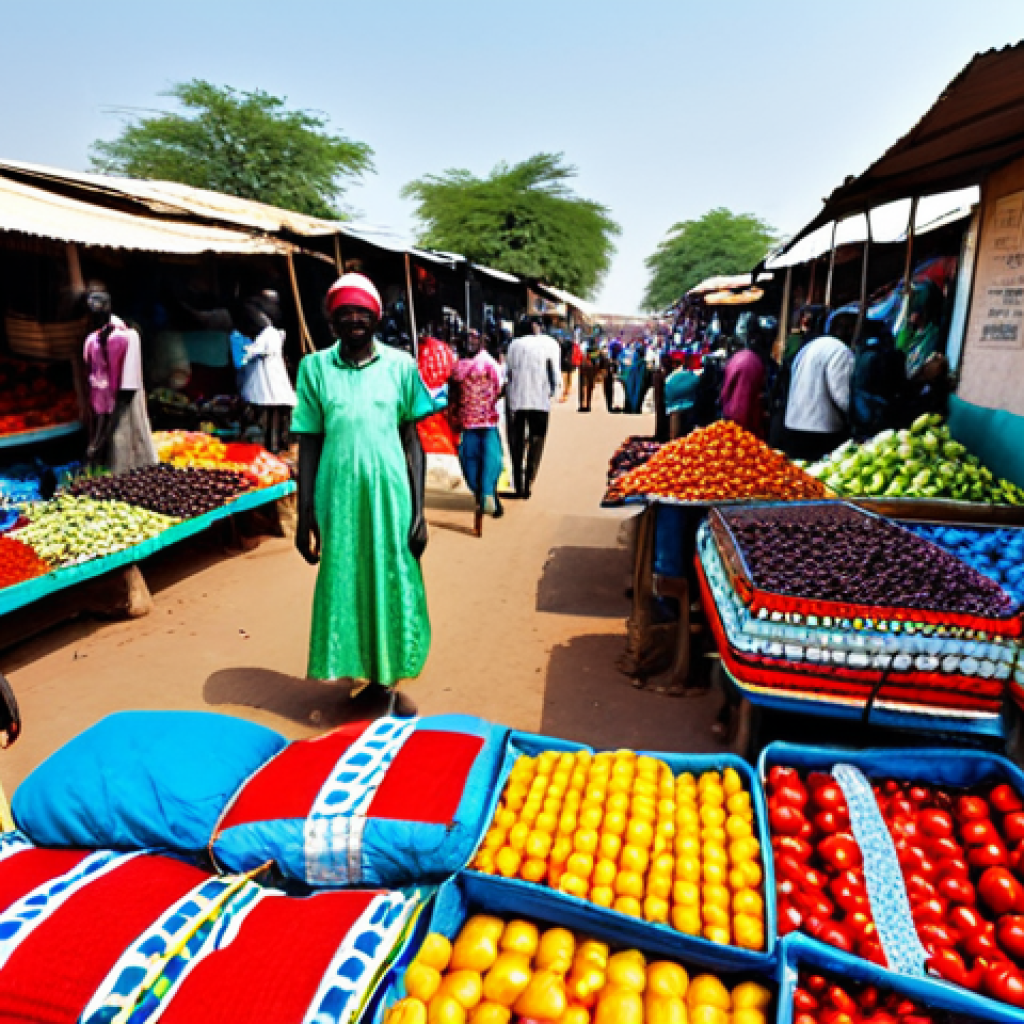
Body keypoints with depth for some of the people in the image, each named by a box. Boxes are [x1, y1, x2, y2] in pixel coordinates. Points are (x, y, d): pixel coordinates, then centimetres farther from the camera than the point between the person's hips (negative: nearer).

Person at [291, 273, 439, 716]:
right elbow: (309, 444, 4)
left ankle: (388, 680, 26)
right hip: (338, 498, 0)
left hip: (391, 496, 0)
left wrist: (418, 511, -1)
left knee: (393, 586, 7)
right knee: (344, 586, 8)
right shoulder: (315, 367, 2)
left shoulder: (400, 365, 1)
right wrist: (304, 516, 2)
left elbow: (412, 440, 4)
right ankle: (363, 675, 27)